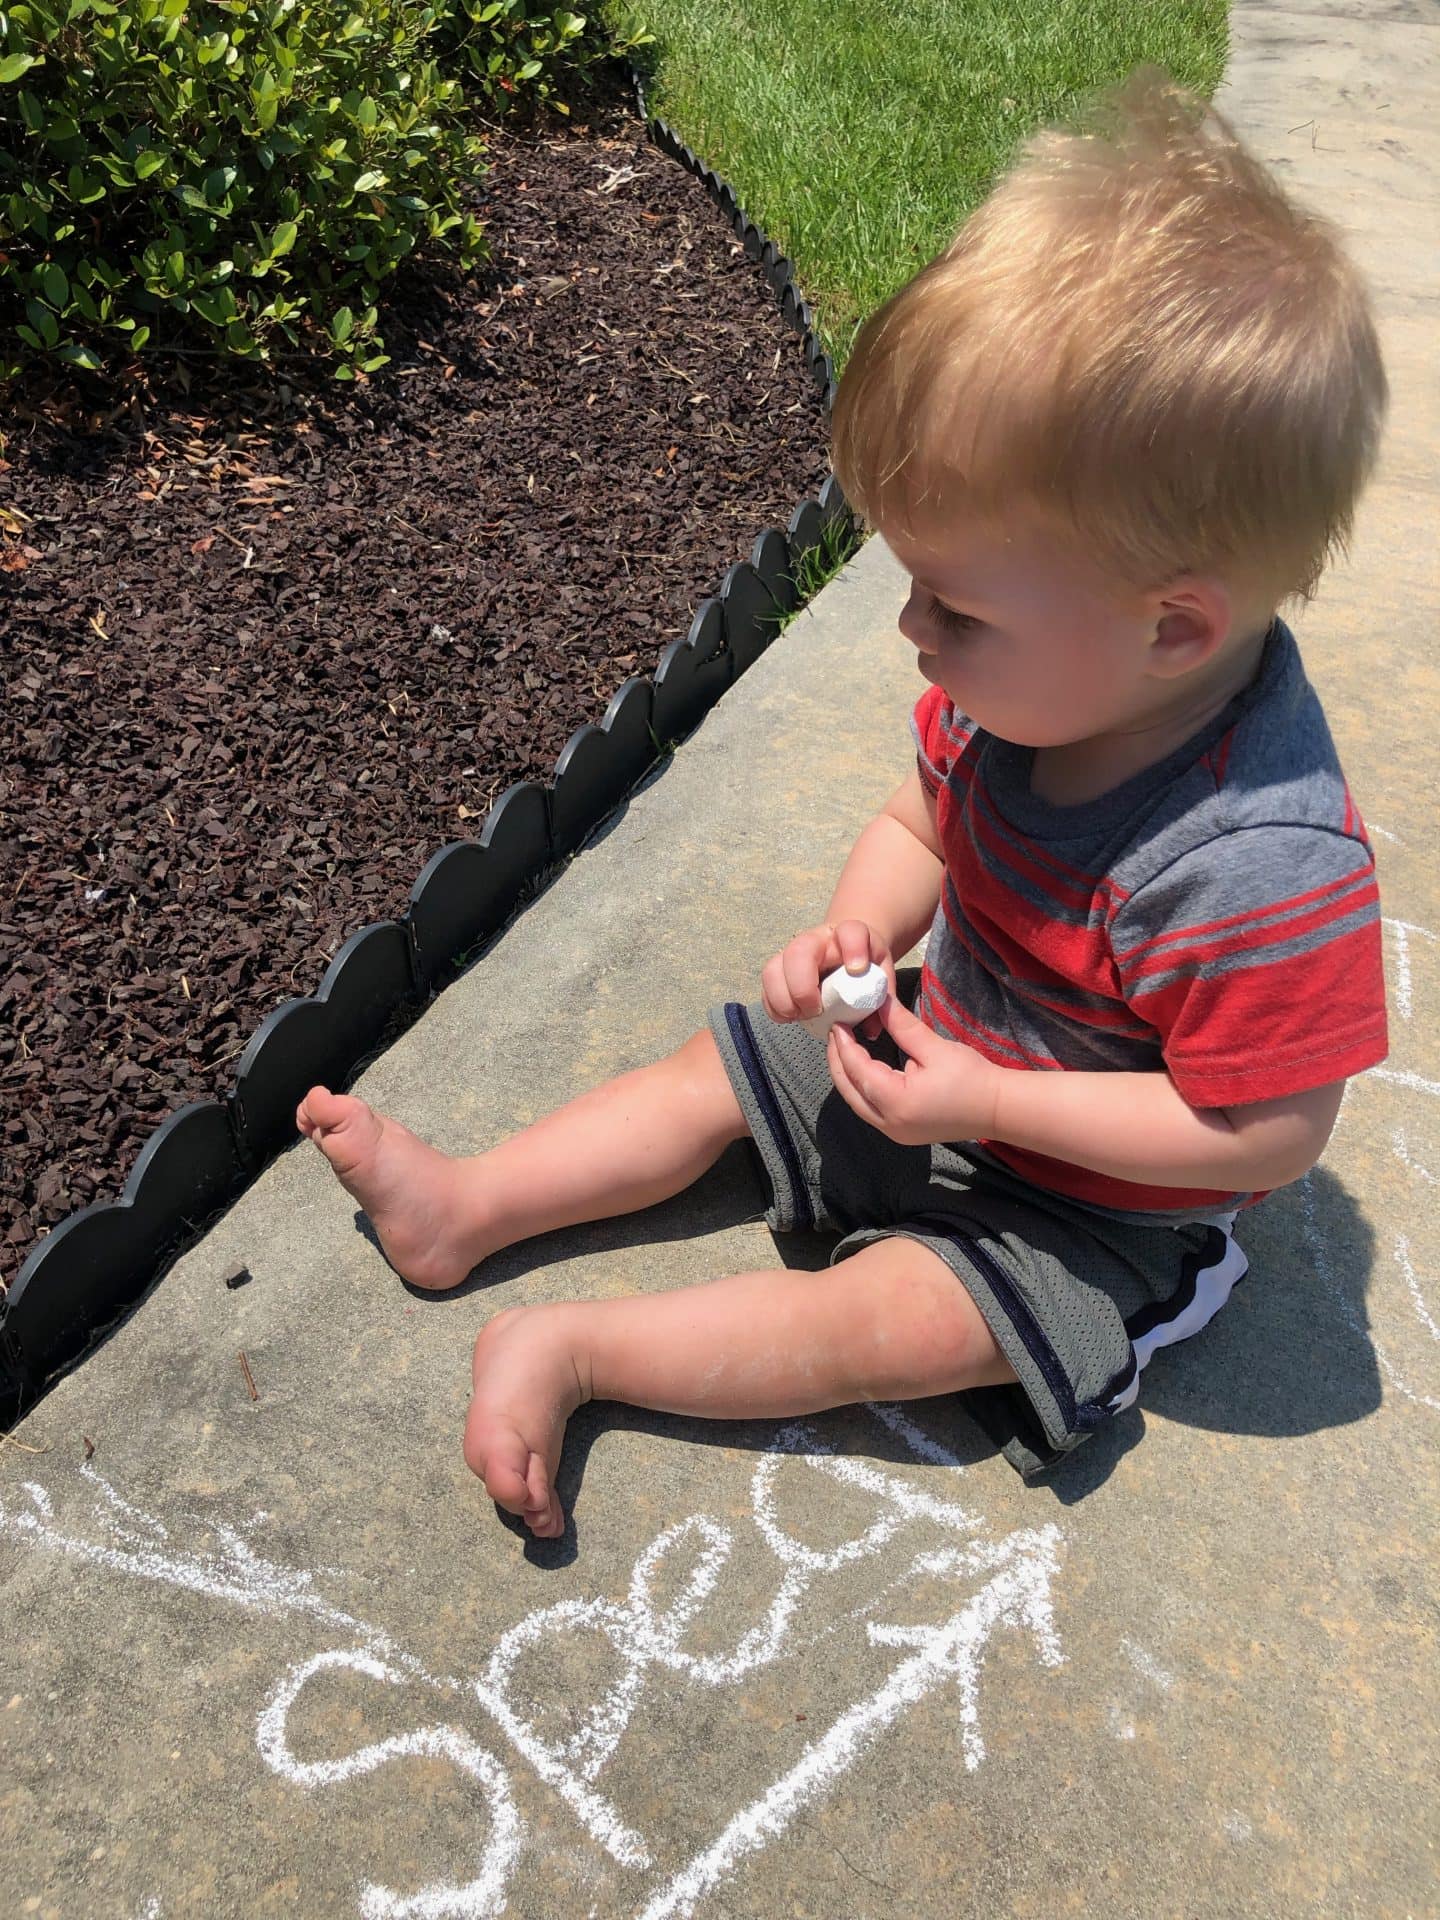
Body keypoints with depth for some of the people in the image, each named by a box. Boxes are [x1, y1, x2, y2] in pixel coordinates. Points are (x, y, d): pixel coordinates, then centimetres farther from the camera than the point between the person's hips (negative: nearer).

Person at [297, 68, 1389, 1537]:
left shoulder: (1258, 872, -38)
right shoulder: (1030, 678, -17)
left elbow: (1268, 1132, -29)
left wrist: (985, 1102, -29)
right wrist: (858, 931, -20)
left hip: (1099, 1199, -6)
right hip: (942, 1046, 7)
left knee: (878, 1323, -18)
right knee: (721, 1069, 5)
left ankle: (570, 1349, -5)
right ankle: (464, 1209, 13)